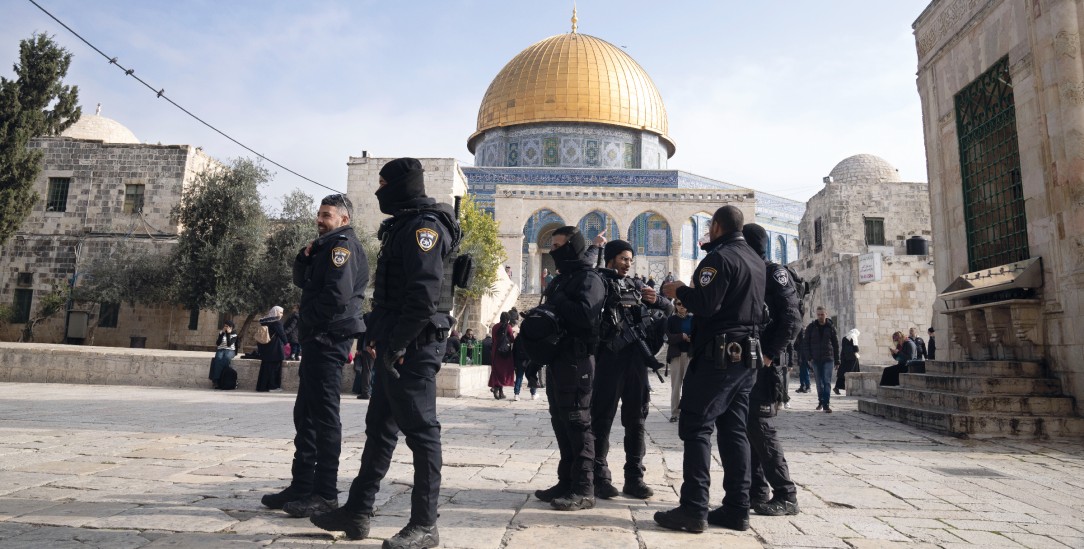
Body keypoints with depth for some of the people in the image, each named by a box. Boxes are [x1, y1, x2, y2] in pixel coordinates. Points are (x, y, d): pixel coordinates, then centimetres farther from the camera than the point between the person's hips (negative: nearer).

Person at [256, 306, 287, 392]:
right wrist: (285, 343, 7)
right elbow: (282, 334, -9)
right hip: (275, 349, -7)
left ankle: (262, 386, 14)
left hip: (264, 348, 7)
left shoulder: (264, 322, 10)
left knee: (265, 367, 11)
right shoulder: (277, 322, -11)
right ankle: (273, 386, 0)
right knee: (275, 367, -1)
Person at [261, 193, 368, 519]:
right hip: (318, 339, 10)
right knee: (305, 414, 13)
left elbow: (338, 293, -22)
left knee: (324, 414, -7)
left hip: (328, 339, -10)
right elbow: (302, 281, 19)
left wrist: (310, 321, -9)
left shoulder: (343, 244, -9)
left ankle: (325, 493, -1)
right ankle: (302, 485, 21)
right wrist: (306, 256, 1)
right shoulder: (327, 245, 21)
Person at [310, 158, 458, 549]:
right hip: (395, 346, 11)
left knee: (420, 430, -3)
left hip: (413, 347, -11)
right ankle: (357, 511, 25)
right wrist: (379, 335, 18)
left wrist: (400, 342, -22)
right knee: (379, 428, 15)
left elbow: (425, 292, -23)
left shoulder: (424, 226, -11)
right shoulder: (402, 226, 20)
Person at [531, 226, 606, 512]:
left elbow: (587, 315, -24)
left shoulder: (589, 279, -9)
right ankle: (567, 482, 22)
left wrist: (559, 301, -15)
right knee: (560, 421, 12)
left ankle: (583, 490, -1)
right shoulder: (560, 280, 20)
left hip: (576, 360, -10)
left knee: (577, 422, -7)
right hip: (557, 358, 10)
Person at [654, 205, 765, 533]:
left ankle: (694, 509, -8)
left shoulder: (720, 257, -10)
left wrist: (680, 291, -5)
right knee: (734, 430, 9)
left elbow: (706, 304, -21)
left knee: (695, 427, -6)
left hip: (717, 355, -9)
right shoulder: (756, 260, 16)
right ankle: (737, 509, 11)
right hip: (746, 356, 9)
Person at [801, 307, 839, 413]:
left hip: (828, 359, -1)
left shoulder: (831, 327, 2)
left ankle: (826, 404, -9)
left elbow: (836, 344, 6)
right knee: (819, 382, 9)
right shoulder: (811, 327, 2)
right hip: (816, 359, 1)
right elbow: (806, 343, 4)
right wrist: (809, 357, -5)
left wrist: (837, 360, 4)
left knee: (827, 382, -7)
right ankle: (821, 401, 24)